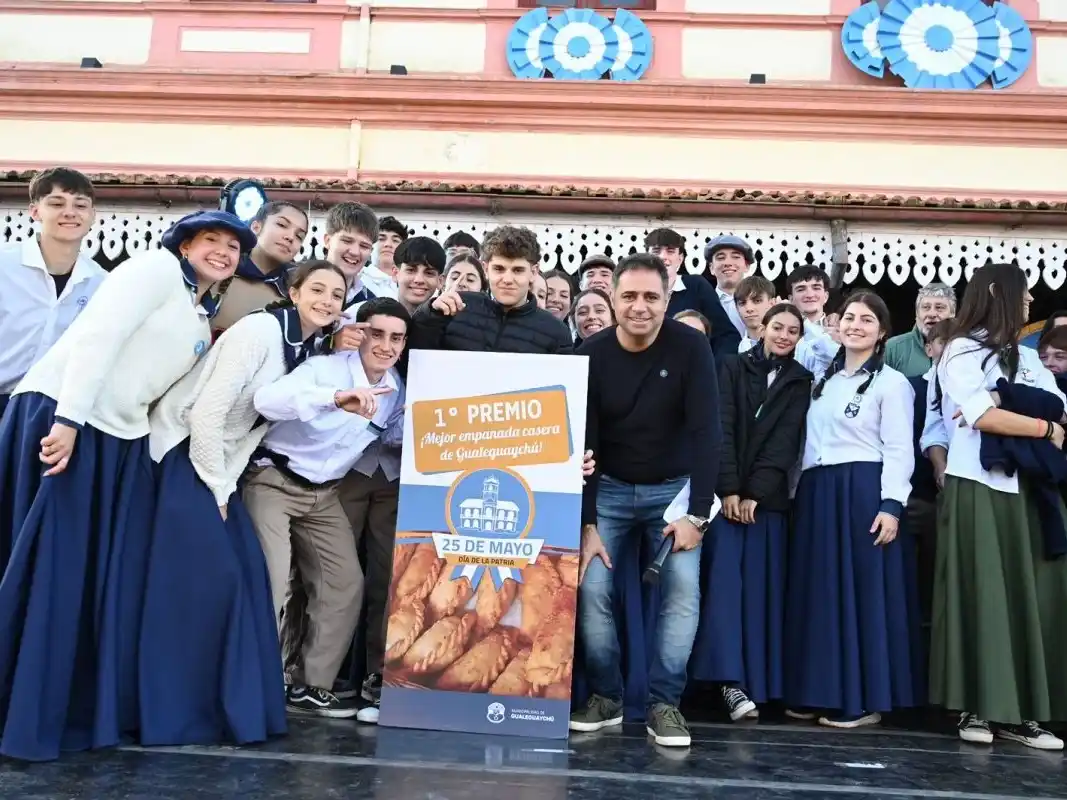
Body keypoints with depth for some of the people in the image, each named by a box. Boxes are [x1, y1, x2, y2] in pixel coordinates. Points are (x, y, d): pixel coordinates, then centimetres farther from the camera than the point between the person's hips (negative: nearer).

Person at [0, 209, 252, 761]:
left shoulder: (203, 323, 22)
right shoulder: (157, 268, -3)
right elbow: (98, 335, -14)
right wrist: (68, 419, -22)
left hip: (120, 438, 8)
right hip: (59, 415, -8)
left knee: (113, 574, 8)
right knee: (51, 570, -5)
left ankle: (92, 706, 18)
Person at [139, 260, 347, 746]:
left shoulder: (310, 351, 8)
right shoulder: (260, 329, -17)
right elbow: (207, 412, -21)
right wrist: (215, 490, -15)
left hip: (218, 460, 8)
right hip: (181, 453, -8)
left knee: (246, 571, 3)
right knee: (207, 576, -12)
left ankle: (232, 704, 13)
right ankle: (176, 711, -1)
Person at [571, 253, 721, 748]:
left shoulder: (691, 347, -16)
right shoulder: (592, 354, -13)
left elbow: (706, 431, -17)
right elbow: (581, 443, -12)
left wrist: (698, 513, -21)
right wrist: (587, 524, -15)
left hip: (674, 487, 0)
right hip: (609, 488, 1)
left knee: (684, 586, -15)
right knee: (591, 586, -11)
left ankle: (664, 702, -1)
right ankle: (605, 695, 8)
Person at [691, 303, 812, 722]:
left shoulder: (801, 382, 10)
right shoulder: (732, 368, 7)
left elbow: (787, 440, -1)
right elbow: (722, 429, -2)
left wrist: (755, 493, -11)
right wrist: (728, 488, -11)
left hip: (769, 497, 1)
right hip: (727, 491, -1)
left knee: (761, 587, 0)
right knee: (725, 580, -11)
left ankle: (757, 682, 6)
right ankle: (730, 678, -12)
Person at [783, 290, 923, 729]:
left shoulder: (891, 382, -2)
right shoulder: (824, 380, 16)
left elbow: (899, 451, -7)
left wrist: (891, 504, -16)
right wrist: (800, 491, 12)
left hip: (863, 493, -6)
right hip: (817, 493, 6)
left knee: (862, 591, -2)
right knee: (818, 591, 8)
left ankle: (863, 698, 6)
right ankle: (817, 692, 18)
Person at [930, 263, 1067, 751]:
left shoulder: (1026, 358, 20)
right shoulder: (962, 350, 1)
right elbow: (982, 416, -13)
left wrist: (1001, 412, -11)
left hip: (1028, 487, 6)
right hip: (977, 485, -6)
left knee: (1028, 595, 2)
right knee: (981, 595, -4)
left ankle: (1019, 711, 7)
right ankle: (977, 708, 3)